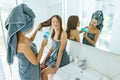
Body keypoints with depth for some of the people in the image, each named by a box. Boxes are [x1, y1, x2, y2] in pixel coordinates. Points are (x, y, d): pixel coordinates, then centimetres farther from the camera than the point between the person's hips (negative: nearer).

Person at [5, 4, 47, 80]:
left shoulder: (18, 37, -9)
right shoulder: (23, 45, -37)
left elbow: (30, 40, 12)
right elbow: (35, 61, -25)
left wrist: (37, 29, 12)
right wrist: (43, 46, -17)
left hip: (26, 69, 8)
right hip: (30, 74, -7)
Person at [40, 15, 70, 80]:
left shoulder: (63, 33, -20)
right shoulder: (54, 33, 3)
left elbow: (61, 51, -22)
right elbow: (52, 48, 7)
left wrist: (57, 66, -20)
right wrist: (44, 59, 4)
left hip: (62, 59, -7)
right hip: (53, 56, 7)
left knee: (43, 74, -11)